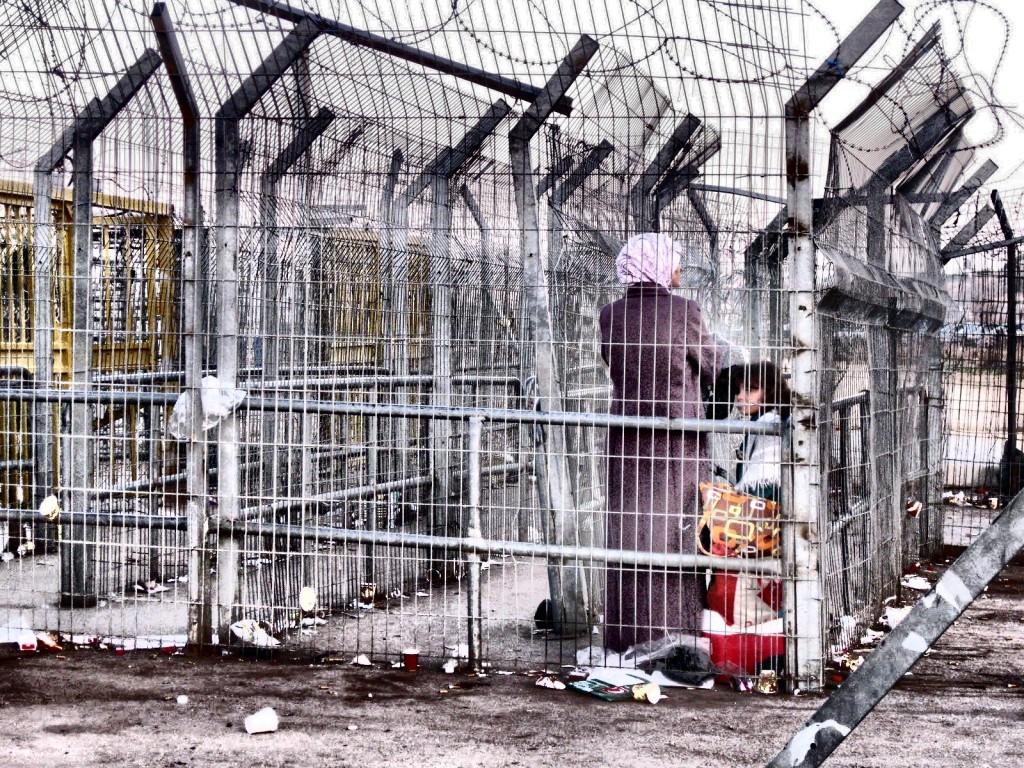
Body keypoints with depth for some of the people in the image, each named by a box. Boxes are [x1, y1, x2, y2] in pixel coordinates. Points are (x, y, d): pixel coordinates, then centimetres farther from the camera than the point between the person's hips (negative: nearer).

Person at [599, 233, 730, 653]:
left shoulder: (611, 314, -1)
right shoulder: (683, 311, -12)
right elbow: (714, 367, -1)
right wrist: (720, 346, 20)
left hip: (627, 437, 4)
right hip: (678, 438, -3)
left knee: (627, 527, 10)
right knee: (677, 528, 5)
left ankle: (627, 634, 15)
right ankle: (675, 631, 9)